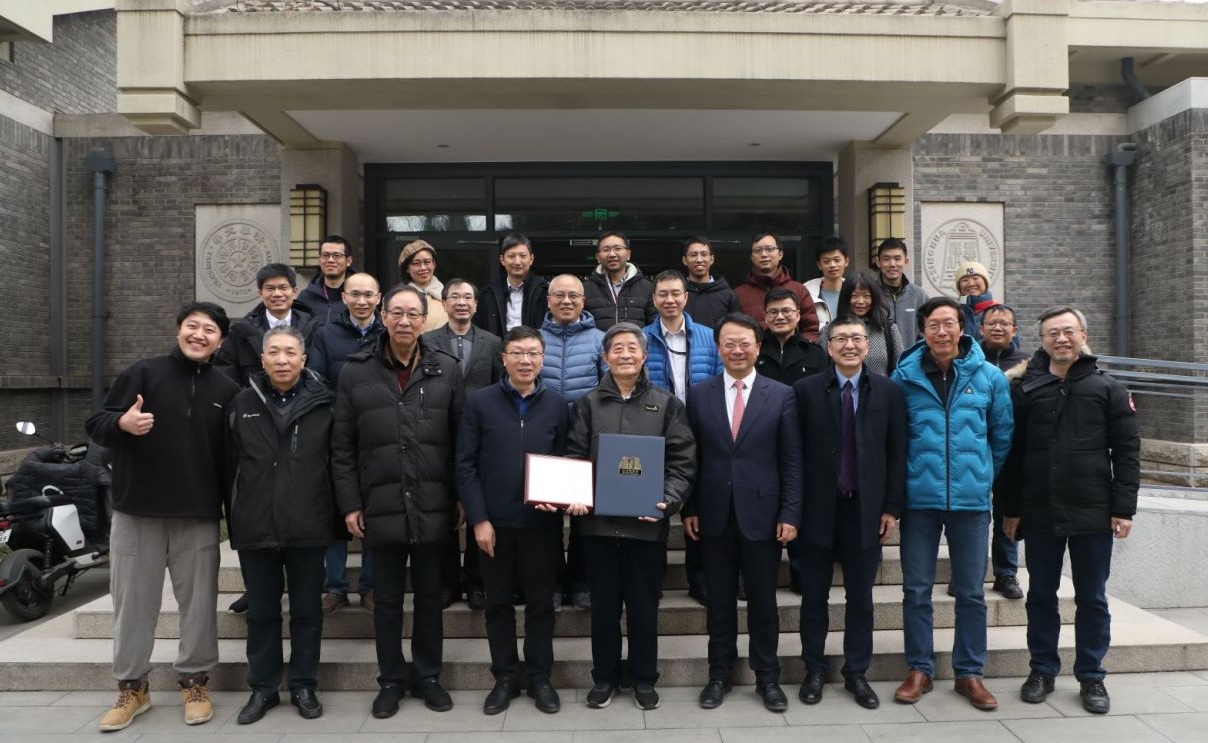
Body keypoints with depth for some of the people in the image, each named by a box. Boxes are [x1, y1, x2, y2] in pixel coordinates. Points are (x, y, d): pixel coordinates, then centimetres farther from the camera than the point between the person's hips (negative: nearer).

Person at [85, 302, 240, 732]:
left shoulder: (226, 390, 6)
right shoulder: (143, 373, 2)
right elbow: (95, 425, -2)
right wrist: (122, 423, -25)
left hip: (200, 517, 1)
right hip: (136, 512, 0)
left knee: (198, 602, 7)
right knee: (133, 602, 8)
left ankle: (194, 681, 21)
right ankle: (131, 686, 23)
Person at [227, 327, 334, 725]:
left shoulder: (324, 404, -2)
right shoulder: (242, 403, 4)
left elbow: (338, 462, 1)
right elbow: (230, 462, 8)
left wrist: (340, 514, -1)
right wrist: (235, 517, 6)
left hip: (308, 528, -1)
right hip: (255, 527, 2)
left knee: (307, 611, 10)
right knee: (261, 613, 13)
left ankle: (304, 686, 25)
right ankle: (263, 687, 27)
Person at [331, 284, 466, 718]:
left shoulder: (447, 370, 1)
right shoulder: (356, 372, 1)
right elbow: (342, 447, 2)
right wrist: (349, 504, -2)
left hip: (434, 507, 0)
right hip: (380, 507, 0)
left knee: (430, 595, 13)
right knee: (387, 599, 12)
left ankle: (428, 676, 29)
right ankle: (391, 680, 28)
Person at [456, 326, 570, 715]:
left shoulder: (557, 404, 3)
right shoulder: (479, 402, -1)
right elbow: (465, 465, -3)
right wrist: (479, 519, -8)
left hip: (542, 522, 0)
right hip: (494, 522, 0)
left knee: (541, 602, 9)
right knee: (498, 603, 11)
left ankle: (540, 677, 25)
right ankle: (505, 677, 27)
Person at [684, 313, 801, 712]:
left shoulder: (782, 395, 0)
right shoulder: (699, 394, 3)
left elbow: (792, 461, -1)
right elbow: (691, 457, 4)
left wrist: (790, 514, -7)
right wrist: (689, 509, 1)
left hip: (762, 514, -1)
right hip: (714, 514, 1)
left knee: (763, 600, 10)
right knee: (719, 600, 12)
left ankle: (767, 677, 26)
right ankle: (719, 673, 27)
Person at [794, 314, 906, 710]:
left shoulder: (888, 392, 1)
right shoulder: (806, 390, -3)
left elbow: (896, 454, 2)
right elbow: (796, 453, -3)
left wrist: (892, 507, -1)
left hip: (866, 509, 1)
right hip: (818, 509, -1)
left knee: (860, 597, 12)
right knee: (815, 595, 10)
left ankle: (856, 673, 26)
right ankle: (814, 670, 26)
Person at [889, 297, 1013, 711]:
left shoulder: (989, 377, 1)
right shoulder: (905, 375, -1)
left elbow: (1002, 436, 10)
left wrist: (981, 475, 12)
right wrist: (914, 473, 8)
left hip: (972, 499, 1)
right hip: (919, 498, 0)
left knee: (971, 592, 9)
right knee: (916, 590, 6)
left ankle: (969, 672, 23)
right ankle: (919, 669, 20)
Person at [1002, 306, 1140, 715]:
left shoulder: (1108, 389, 2)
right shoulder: (1027, 390, 3)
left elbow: (1127, 451, 0)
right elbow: (1013, 454, 5)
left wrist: (1123, 508, -6)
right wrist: (1012, 509, 3)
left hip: (1093, 513, -1)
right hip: (1039, 514, 1)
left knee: (1092, 599, 10)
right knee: (1041, 596, 11)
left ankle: (1091, 676, 24)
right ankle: (1042, 670, 25)